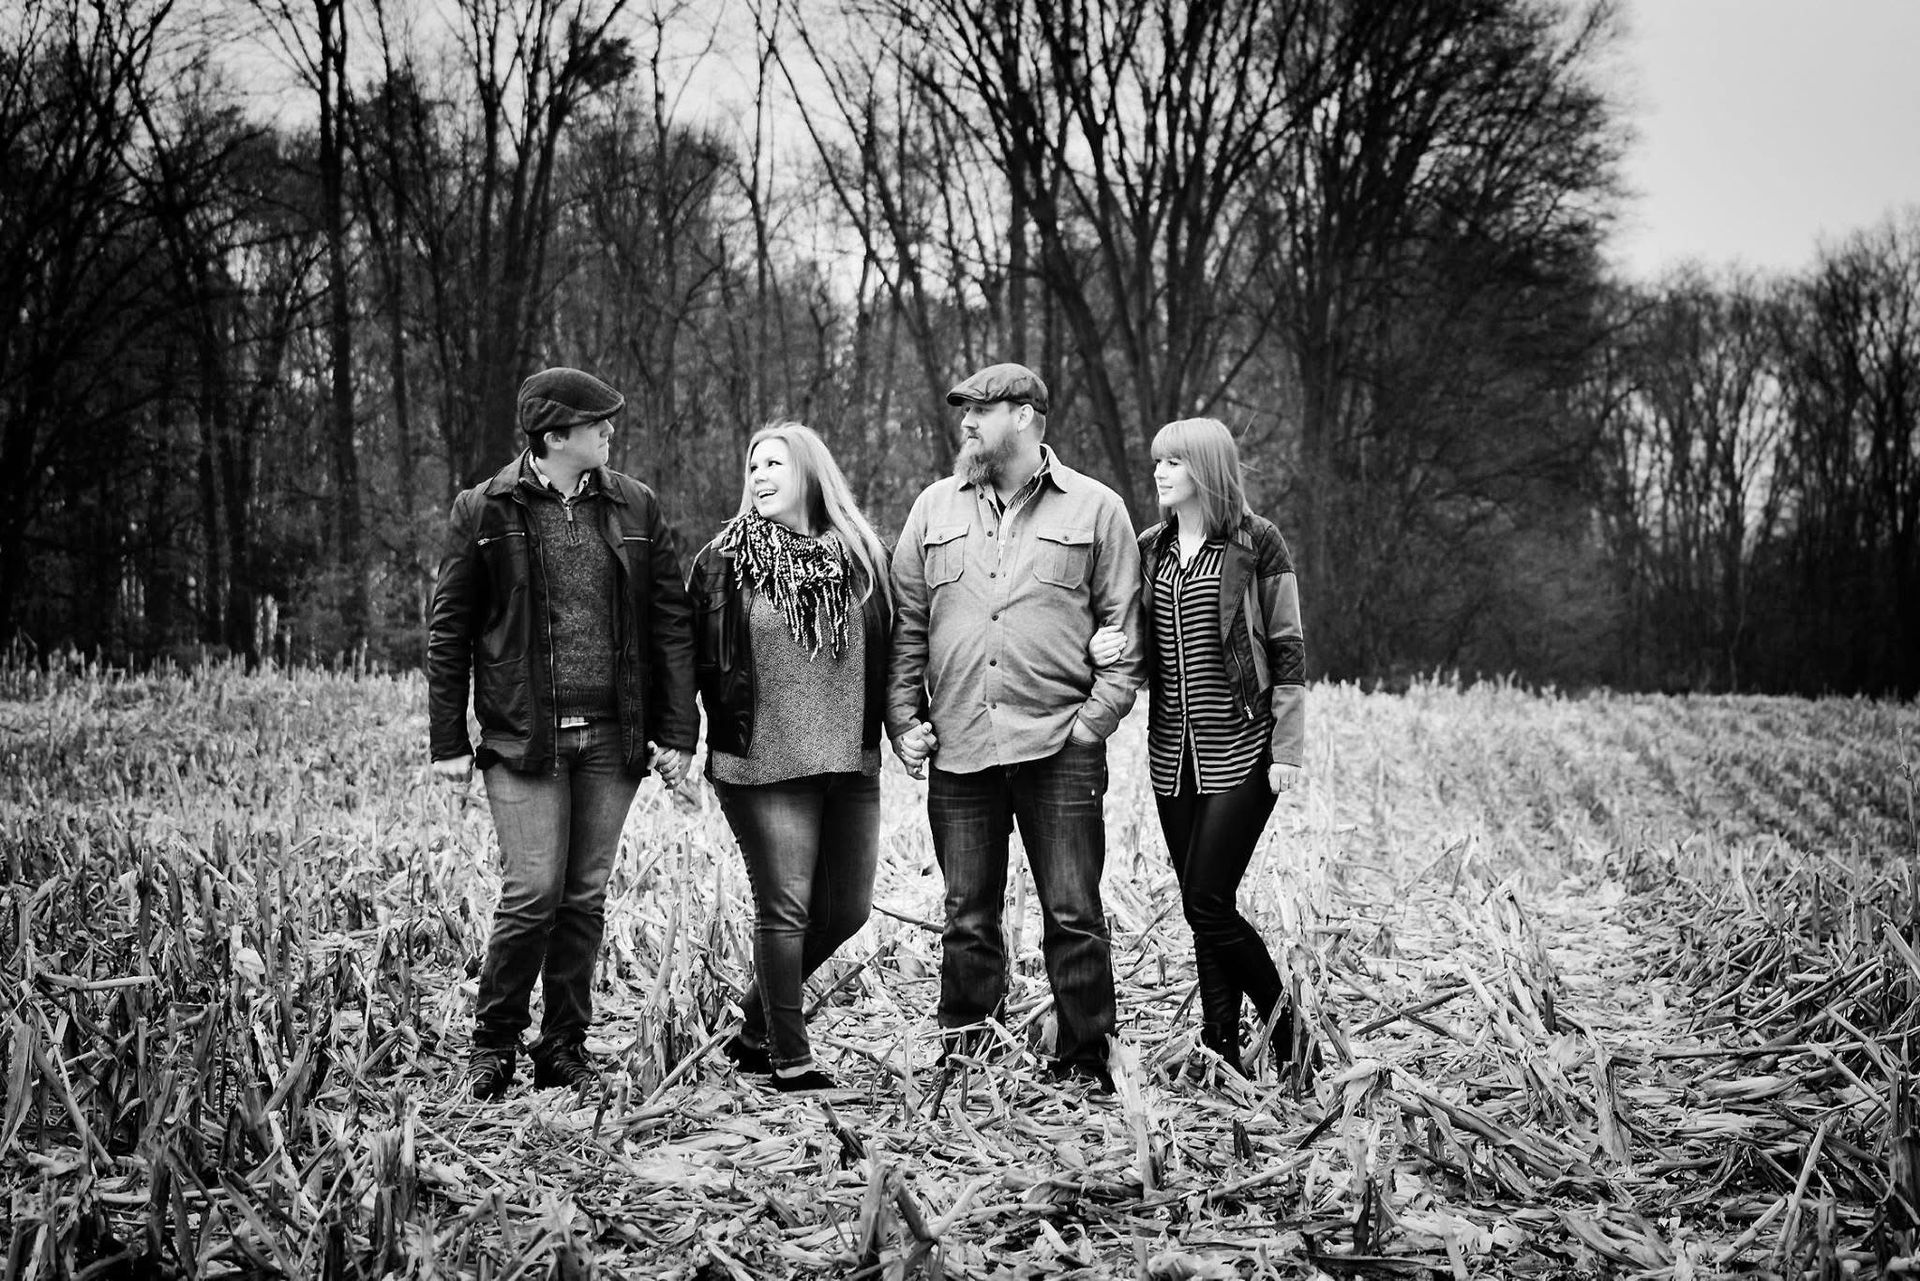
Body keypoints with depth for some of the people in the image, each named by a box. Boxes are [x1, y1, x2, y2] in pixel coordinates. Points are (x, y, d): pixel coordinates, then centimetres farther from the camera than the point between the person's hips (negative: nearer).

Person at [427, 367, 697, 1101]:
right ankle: (493, 1043, 12)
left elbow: (672, 625, 7)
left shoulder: (635, 509, 6)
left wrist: (677, 733, 2)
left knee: (585, 897, 8)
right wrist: (449, 742, -1)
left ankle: (565, 1048, 20)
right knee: (533, 892, -7)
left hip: (613, 737, 3)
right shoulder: (484, 513, -1)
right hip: (522, 737, -3)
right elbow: (447, 633, 3)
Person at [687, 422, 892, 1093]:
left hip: (850, 762, 4)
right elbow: (699, 660, 2)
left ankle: (755, 1025, 29)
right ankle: (791, 1061, 9)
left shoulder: (861, 556, 7)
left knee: (847, 909, 9)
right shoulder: (724, 560, 0)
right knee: (785, 908, -3)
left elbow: (886, 653, 13)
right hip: (762, 762, -4)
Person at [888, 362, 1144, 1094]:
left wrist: (1096, 717, -7)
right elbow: (905, 623, 13)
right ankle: (962, 1061, 19)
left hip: (1060, 747, -3)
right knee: (967, 918, 9)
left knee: (1073, 916, 0)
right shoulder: (935, 509, 13)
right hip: (958, 752, 3)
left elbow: (1123, 626, 3)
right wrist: (904, 719, 4)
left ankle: (1083, 1064, 11)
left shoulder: (1095, 509, 4)